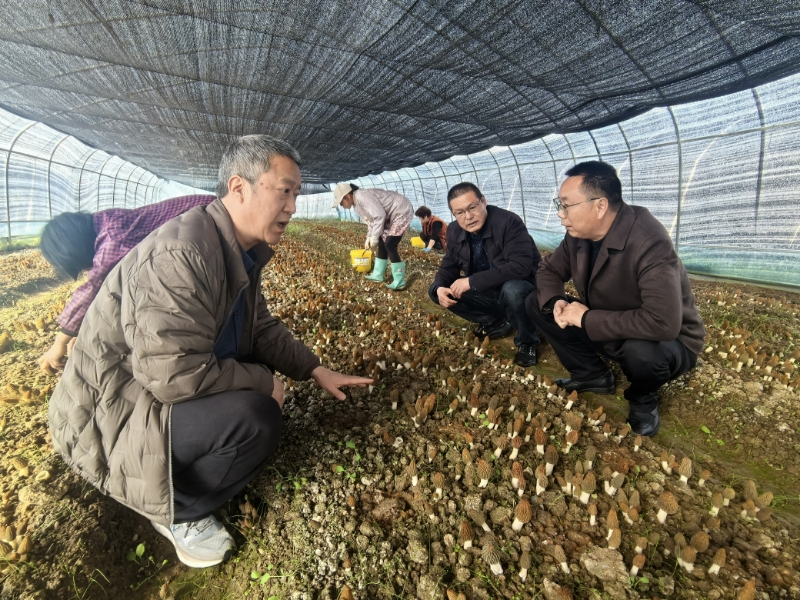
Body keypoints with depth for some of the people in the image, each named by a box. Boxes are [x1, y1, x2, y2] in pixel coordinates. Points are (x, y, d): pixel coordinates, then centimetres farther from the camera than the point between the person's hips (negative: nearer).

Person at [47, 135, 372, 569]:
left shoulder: (243, 252, 1)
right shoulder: (180, 254, -30)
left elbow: (262, 328, 10)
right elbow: (175, 375, -32)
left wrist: (316, 371, 5)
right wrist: (263, 382, -19)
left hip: (166, 388, 10)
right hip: (110, 413, -9)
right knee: (257, 417, -27)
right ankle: (176, 512, 2)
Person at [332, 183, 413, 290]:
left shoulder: (362, 197, -25)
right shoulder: (357, 203, 8)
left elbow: (379, 216, -30)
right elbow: (372, 219, 17)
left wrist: (374, 237, -22)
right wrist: (369, 237, 8)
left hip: (402, 211, -10)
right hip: (392, 215, 10)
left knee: (389, 244, -15)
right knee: (382, 242, 12)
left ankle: (399, 281, -8)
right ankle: (378, 274, 23)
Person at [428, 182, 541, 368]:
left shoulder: (508, 222, -25)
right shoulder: (454, 231, -5)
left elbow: (520, 267, -34)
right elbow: (449, 266, 4)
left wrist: (472, 282, -35)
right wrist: (439, 288, -20)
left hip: (521, 287, -6)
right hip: (488, 292, 6)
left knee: (512, 290, -40)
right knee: (437, 291, -6)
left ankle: (527, 341, -9)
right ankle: (496, 322, 8)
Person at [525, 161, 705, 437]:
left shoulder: (649, 242, -33)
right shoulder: (578, 234, -11)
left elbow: (663, 323, -42)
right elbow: (549, 268, 4)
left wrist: (587, 318, -33)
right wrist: (556, 302, -19)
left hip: (667, 342, -6)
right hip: (602, 327, 6)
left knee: (640, 350, -41)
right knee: (537, 304, -4)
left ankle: (643, 399, -2)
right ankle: (593, 375, 9)